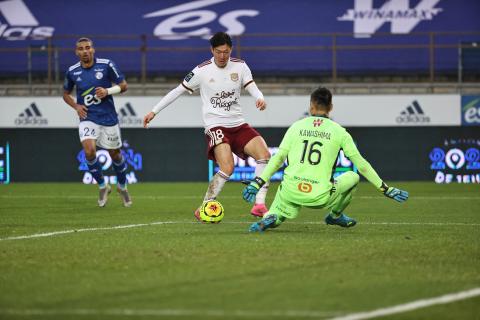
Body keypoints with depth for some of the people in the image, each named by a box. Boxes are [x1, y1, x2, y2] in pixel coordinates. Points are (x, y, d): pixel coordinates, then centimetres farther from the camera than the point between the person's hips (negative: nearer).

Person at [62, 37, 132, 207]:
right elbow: (66, 93, 16)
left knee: (115, 154, 9)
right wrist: (76, 106, -3)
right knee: (89, 151, -21)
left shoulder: (106, 65, -7)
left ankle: (122, 186, 36)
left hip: (108, 118, 0)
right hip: (87, 118, 1)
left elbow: (123, 85, 0)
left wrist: (108, 91, -18)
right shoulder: (72, 71, 0)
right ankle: (102, 186, 1)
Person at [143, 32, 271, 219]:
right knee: (227, 168, -24)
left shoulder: (240, 66, 5)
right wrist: (154, 111, 5)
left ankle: (259, 205, -14)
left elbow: (252, 87, 0)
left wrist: (260, 98, -26)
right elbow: (179, 91, 4)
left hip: (238, 125, 5)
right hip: (215, 126, -5)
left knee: (264, 154, -16)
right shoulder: (202, 71, -4)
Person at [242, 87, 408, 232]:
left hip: (290, 192, 1)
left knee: (277, 216, 24)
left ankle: (270, 218, -12)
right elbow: (362, 165, 7)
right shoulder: (338, 132, 5)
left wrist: (257, 183, 4)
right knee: (353, 177, 22)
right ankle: (335, 215, 35)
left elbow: (278, 158, 1)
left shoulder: (297, 126, 8)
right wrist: (386, 189, 13)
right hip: (320, 197, -1)